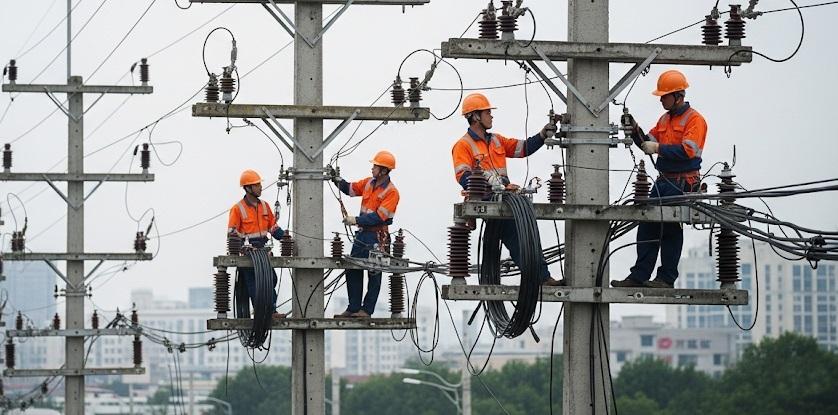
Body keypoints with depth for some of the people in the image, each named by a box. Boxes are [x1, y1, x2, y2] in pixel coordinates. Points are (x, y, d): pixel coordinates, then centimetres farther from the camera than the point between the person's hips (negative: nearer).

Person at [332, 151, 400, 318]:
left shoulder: (391, 192, -14)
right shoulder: (369, 182, 8)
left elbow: (379, 217, -20)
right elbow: (351, 189, 21)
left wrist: (356, 220, -20)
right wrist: (338, 181, 3)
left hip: (376, 237, -8)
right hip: (362, 233, 8)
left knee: (374, 274, 0)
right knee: (352, 271, 9)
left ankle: (367, 310, 4)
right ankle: (353, 308, 15)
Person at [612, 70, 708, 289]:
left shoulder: (694, 120, -7)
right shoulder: (665, 119, 18)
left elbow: (687, 151, -19)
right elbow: (650, 142, 18)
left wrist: (658, 148, -18)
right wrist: (636, 131, 0)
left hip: (682, 183, -8)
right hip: (663, 180, 8)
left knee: (671, 230, -5)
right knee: (647, 227, 5)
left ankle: (667, 278, 1)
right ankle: (639, 276, 7)